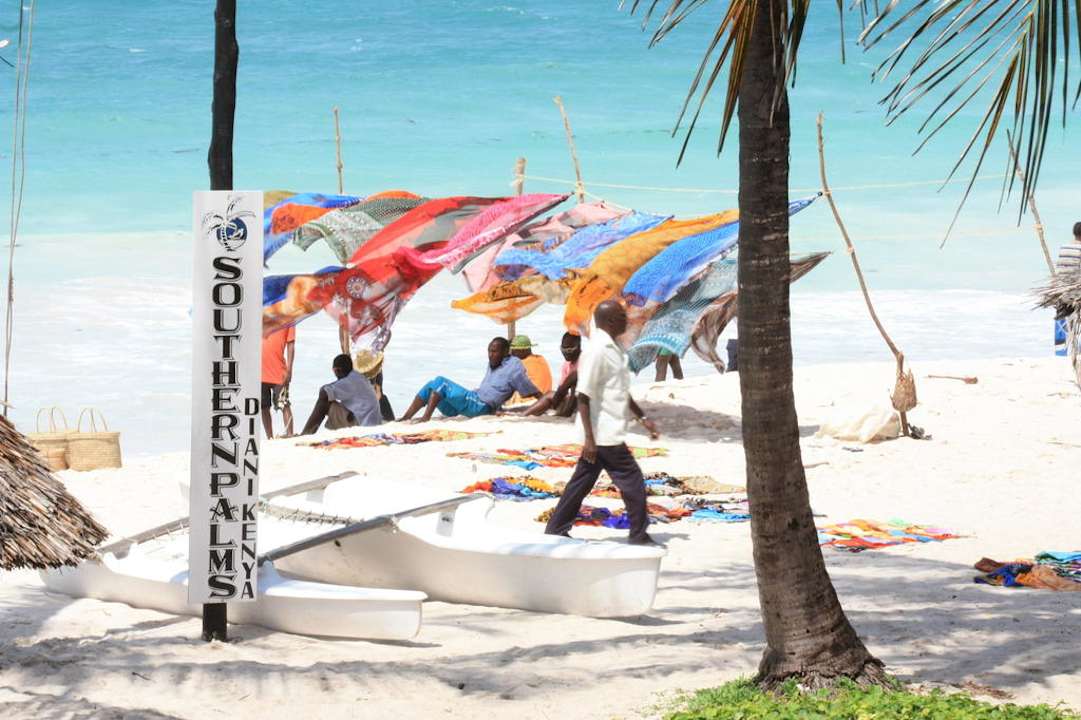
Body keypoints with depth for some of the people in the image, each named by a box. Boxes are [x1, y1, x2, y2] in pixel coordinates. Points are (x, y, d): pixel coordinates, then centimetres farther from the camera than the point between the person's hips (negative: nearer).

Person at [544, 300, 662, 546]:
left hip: (607, 434, 9)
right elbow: (583, 396, -20)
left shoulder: (613, 349, 12)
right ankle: (639, 536, 8)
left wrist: (643, 418, 20)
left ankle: (556, 530, 19)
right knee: (632, 481, -2)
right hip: (604, 434, -9)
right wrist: (589, 438, -22)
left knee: (583, 482, 13)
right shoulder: (597, 351, -18)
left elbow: (622, 392, 23)